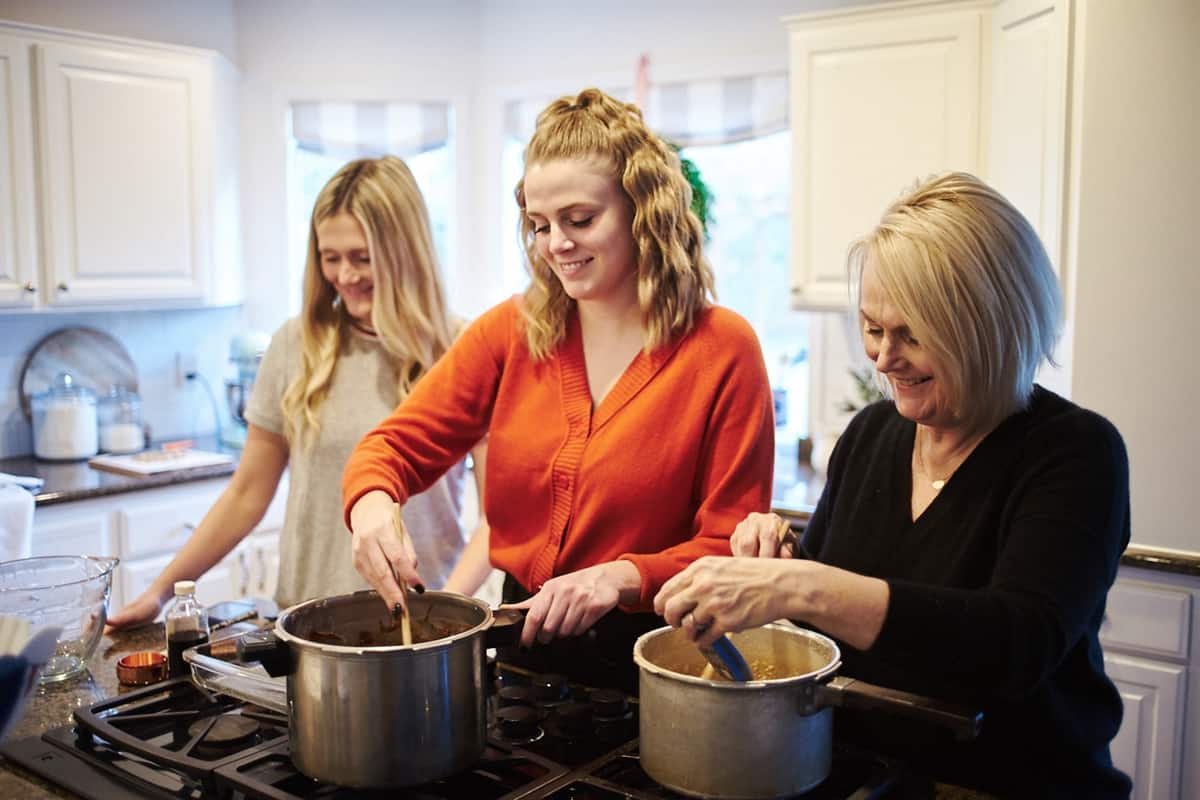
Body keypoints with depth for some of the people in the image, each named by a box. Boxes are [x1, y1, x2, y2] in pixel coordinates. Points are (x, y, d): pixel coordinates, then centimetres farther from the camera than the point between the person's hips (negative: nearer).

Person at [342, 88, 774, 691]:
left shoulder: (722, 349, -6)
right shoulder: (510, 332, 4)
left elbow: (734, 548, -5)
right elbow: (396, 445, 4)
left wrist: (623, 577, -22)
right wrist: (371, 504, -18)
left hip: (651, 658, -2)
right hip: (523, 643, 3)